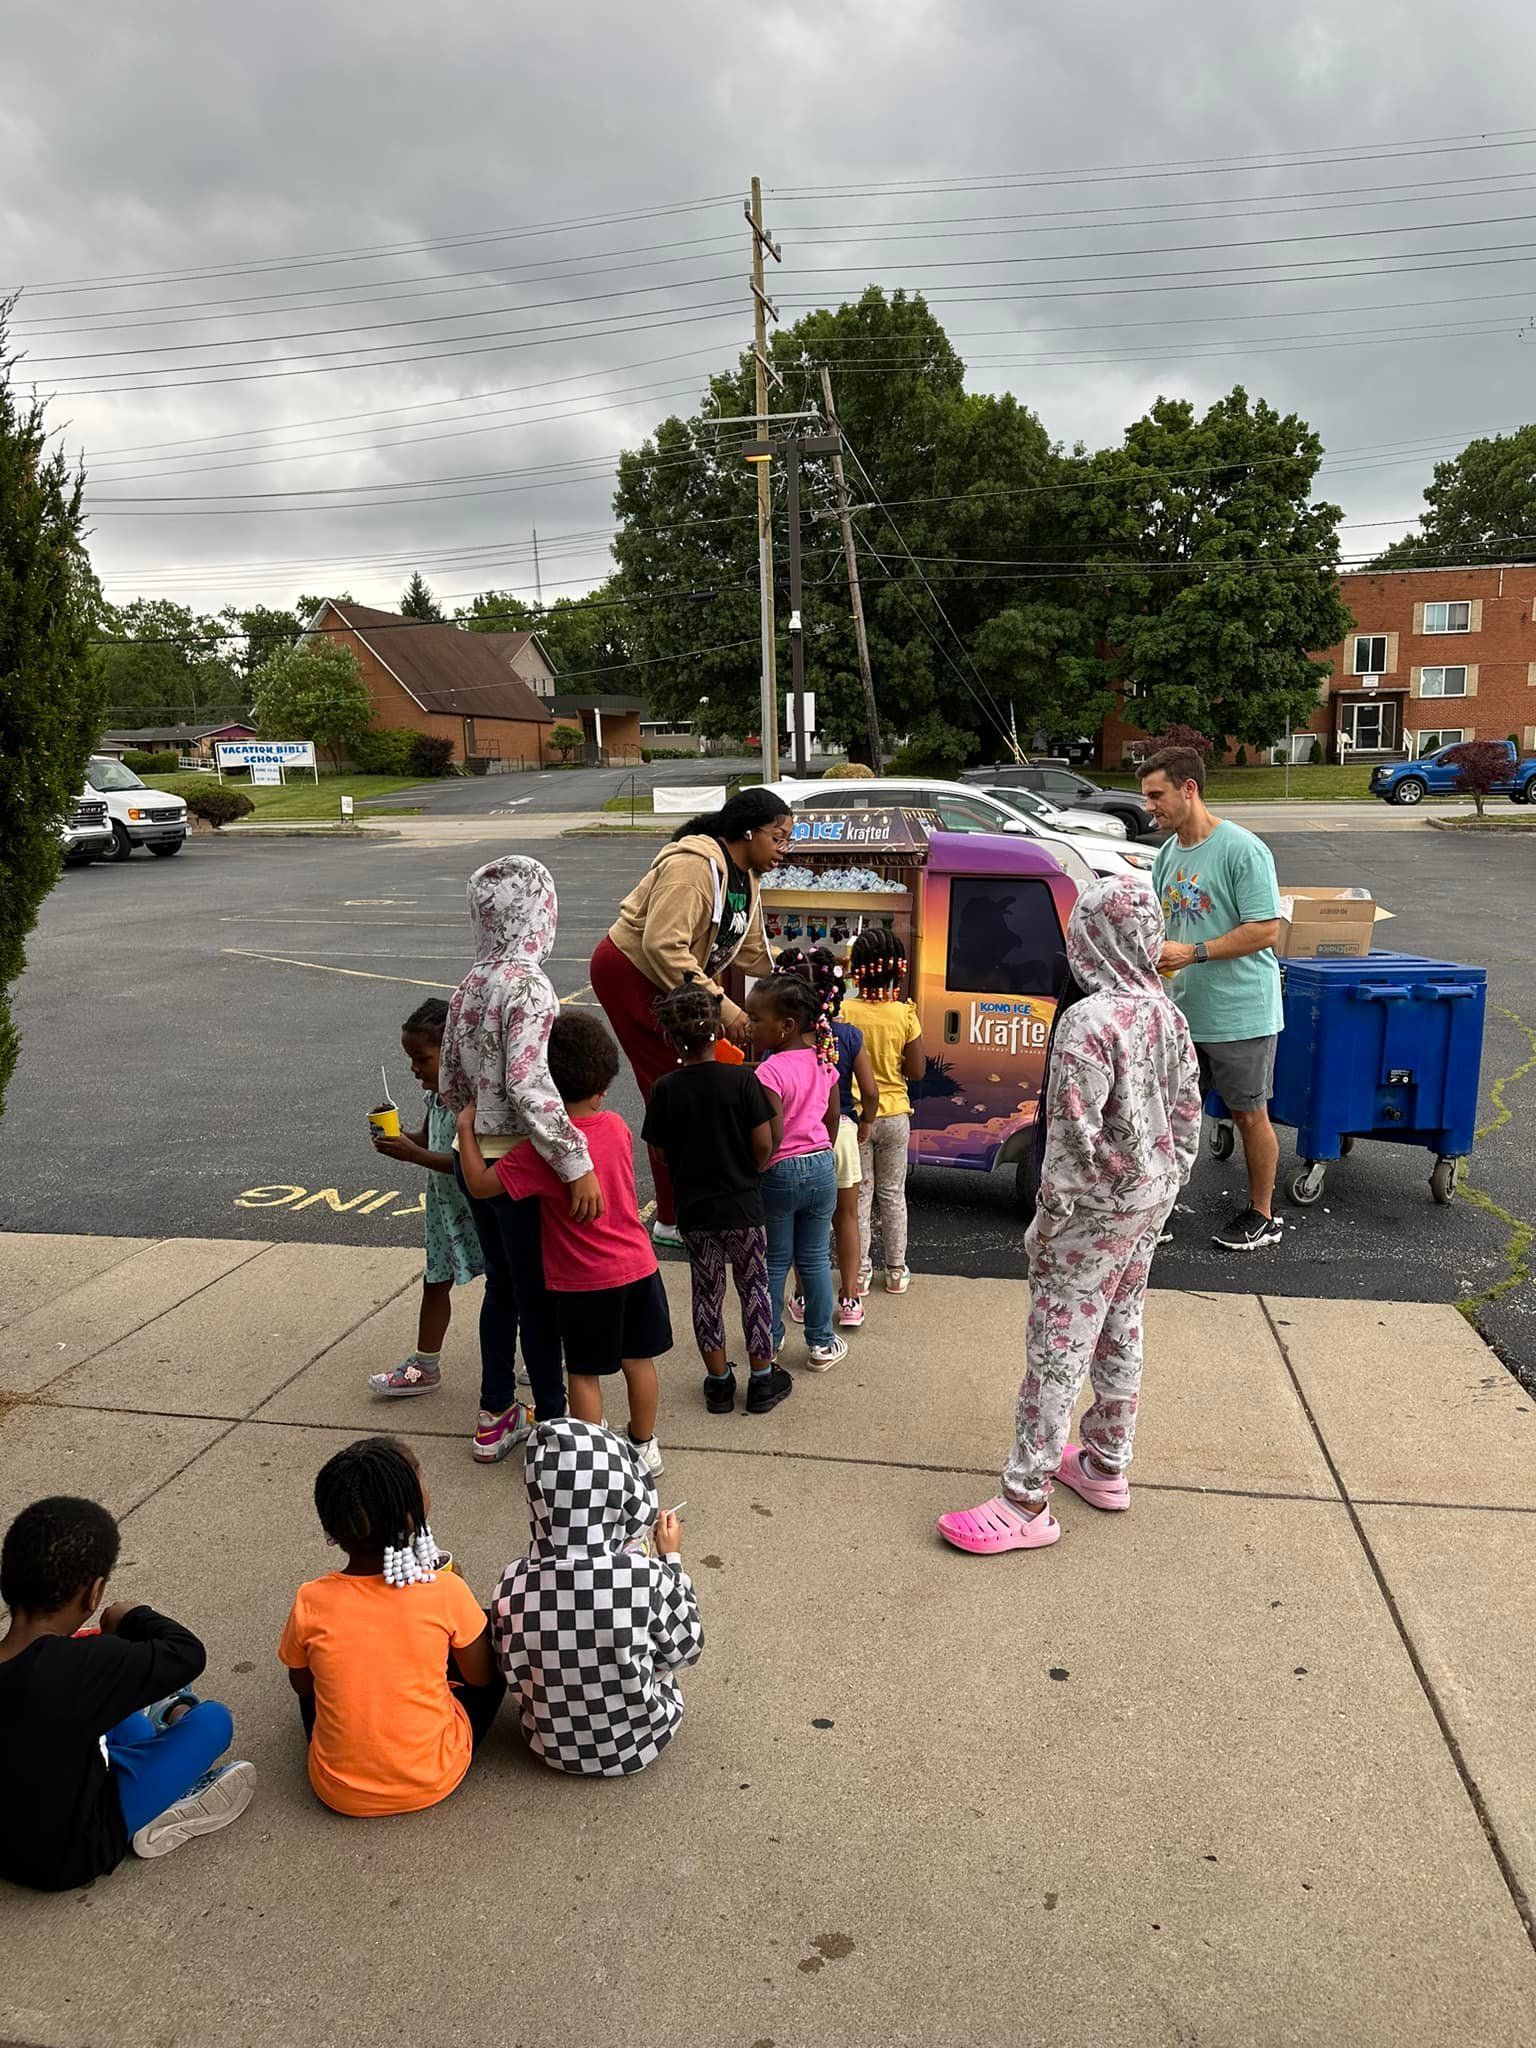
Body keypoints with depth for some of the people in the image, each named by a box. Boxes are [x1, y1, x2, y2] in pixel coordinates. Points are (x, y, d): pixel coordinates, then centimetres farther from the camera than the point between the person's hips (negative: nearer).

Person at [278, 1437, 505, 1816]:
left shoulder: (310, 1603, -16)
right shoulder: (445, 1591, -20)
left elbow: (302, 1684, 4)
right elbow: (481, 1676, -3)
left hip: (340, 1792, 2)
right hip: (433, 1781, -2)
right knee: (489, 1632, 12)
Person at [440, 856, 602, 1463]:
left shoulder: (469, 985, 4)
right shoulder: (526, 984, -20)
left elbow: (449, 1082, 10)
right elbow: (529, 1084, -31)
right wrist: (577, 1163, -29)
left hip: (476, 1160, 8)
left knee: (501, 1286, 20)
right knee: (539, 1298, 6)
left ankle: (495, 1418, 33)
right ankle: (555, 1426, 20)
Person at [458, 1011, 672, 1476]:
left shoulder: (543, 1149, -22)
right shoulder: (617, 1127, -4)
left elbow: (480, 1184, -19)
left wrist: (466, 1129, -9)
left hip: (582, 1281, -5)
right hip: (637, 1265, 5)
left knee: (584, 1372, 10)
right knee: (638, 1359, 18)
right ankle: (644, 1446, 33)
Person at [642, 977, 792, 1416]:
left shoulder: (665, 1089, -11)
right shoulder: (743, 1079, -15)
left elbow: (660, 1152, -4)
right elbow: (764, 1145, -13)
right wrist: (747, 1175, 6)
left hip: (693, 1210, 1)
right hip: (742, 1207, -1)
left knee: (707, 1291, 16)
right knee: (754, 1288, 14)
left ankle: (718, 1380, 25)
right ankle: (762, 1378, 23)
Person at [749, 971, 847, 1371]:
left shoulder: (770, 1071, -22)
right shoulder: (823, 1061, 0)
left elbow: (772, 1137, -23)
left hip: (780, 1173, -5)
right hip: (821, 1168, 5)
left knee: (775, 1261, 12)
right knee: (814, 1258, 15)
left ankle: (770, 1340, 27)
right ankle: (822, 1344, 22)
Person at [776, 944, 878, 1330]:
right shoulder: (849, 1035, -10)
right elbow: (870, 1092, -7)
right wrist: (865, 1124, 12)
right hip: (841, 1132, 1)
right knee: (846, 1215, 17)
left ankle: (804, 1299, 25)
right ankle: (849, 1299, 22)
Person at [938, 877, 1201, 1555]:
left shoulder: (1088, 1021, -24)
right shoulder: (1166, 1013, 1)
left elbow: (1076, 1136, -25)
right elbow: (1187, 1113, 8)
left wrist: (1048, 1217, -15)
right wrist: (1167, 1186, 19)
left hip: (1096, 1210, -8)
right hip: (1150, 1201, 8)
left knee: (1058, 1348, -1)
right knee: (1120, 1331, 21)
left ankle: (1026, 1503, 8)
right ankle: (1107, 1465, 37)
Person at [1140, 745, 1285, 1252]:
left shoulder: (1243, 850, -16)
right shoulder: (1167, 854, 8)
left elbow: (1266, 930, -20)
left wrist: (1193, 953, -23)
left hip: (1240, 1013, -7)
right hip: (1182, 1010, 7)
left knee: (1249, 1114, 8)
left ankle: (1262, 1215, 23)